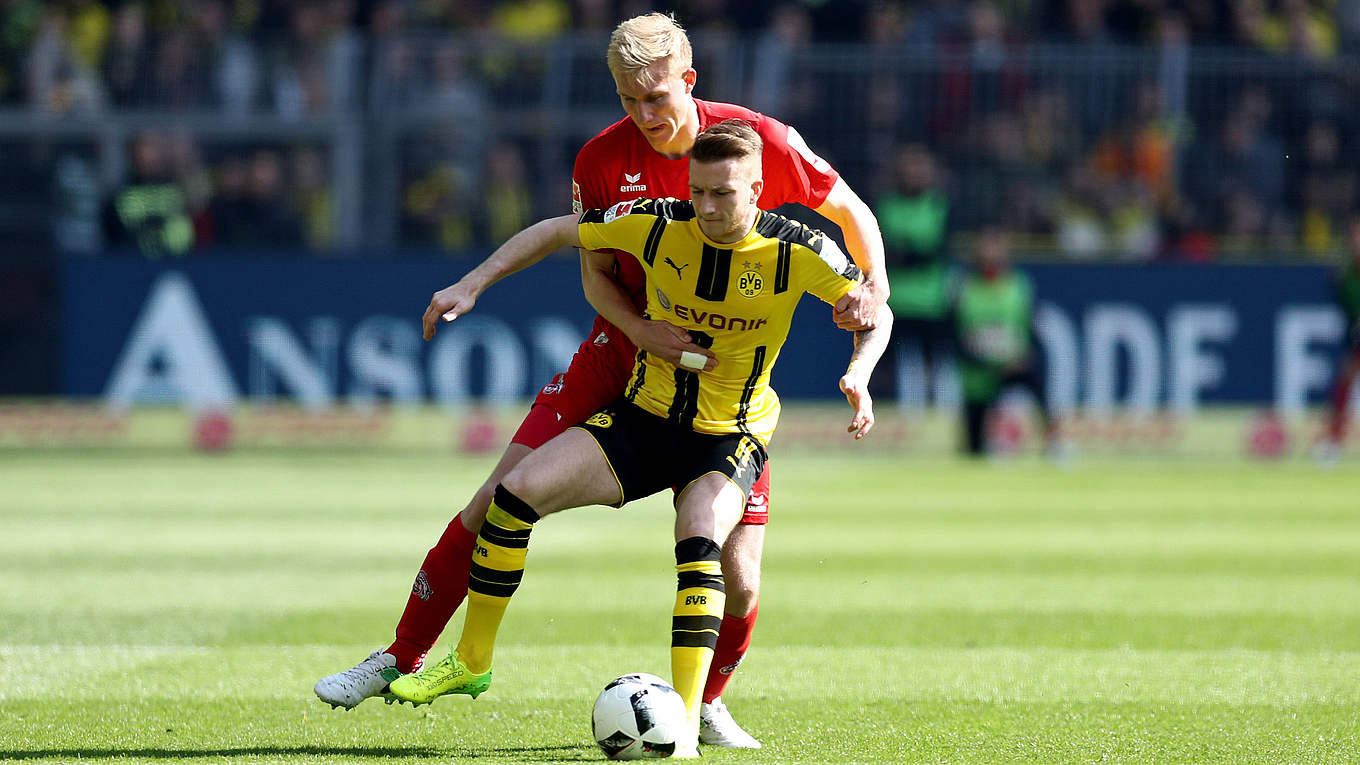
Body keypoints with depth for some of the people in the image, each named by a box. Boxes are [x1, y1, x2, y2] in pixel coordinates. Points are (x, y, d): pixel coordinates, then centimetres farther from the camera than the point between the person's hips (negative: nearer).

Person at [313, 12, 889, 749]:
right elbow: (596, 278, -1)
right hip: (621, 352, 1)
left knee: (739, 583, -11)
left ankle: (706, 703, 20)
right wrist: (638, 327, -21)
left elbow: (849, 211, 0)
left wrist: (873, 287, -19)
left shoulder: (759, 140, -13)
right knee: (498, 500, -7)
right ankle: (402, 658, 9)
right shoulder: (602, 160, -9)